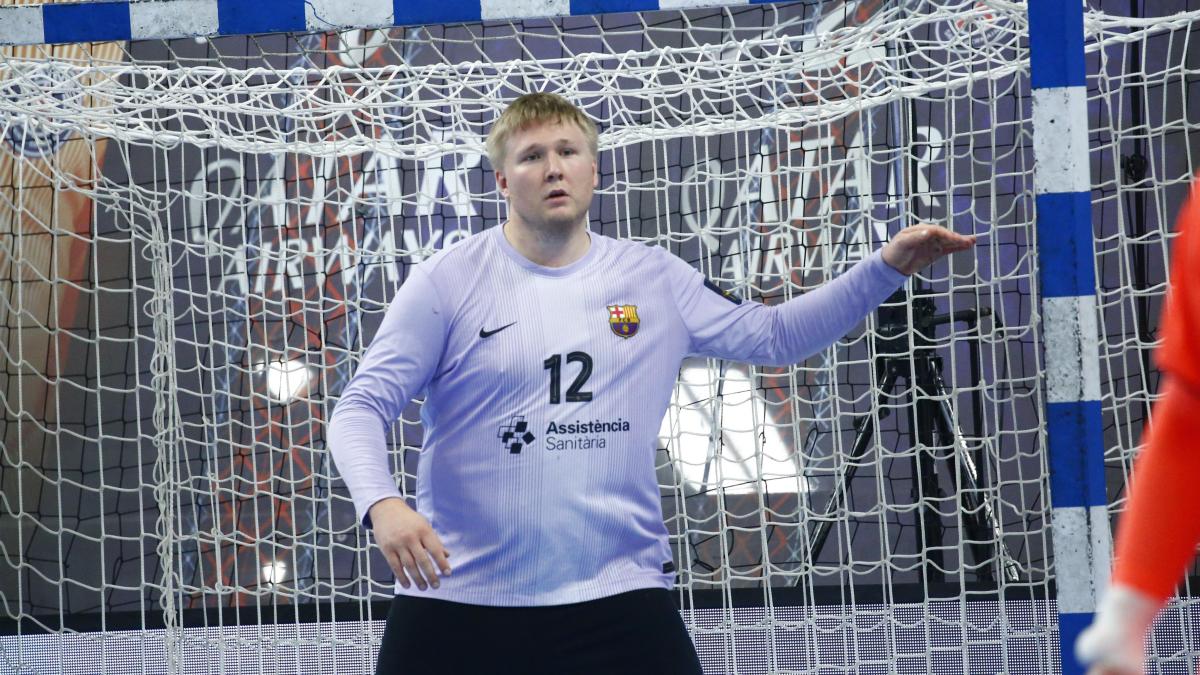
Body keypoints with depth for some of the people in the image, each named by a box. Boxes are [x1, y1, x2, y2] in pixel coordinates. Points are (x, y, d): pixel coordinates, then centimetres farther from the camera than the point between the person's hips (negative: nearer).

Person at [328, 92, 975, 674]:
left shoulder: (654, 280, 8)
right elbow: (361, 406, -4)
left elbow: (772, 334, 16)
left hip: (619, 598, 2)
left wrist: (887, 266, 6)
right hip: (457, 601, -2)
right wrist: (382, 502, -23)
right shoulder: (449, 281, -2)